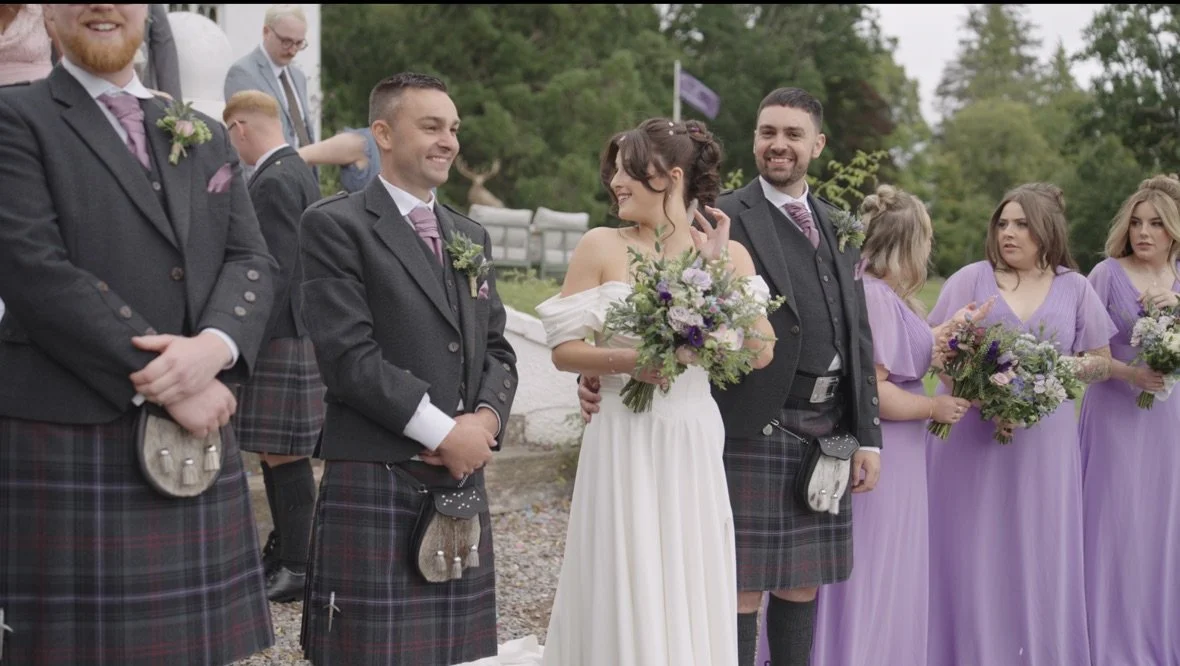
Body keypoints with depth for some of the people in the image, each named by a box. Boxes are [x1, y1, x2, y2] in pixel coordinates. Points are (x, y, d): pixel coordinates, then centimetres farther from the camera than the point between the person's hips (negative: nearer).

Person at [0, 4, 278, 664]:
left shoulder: (207, 136, 20)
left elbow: (253, 261, 10)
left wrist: (214, 346, -13)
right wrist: (163, 383, -14)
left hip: (199, 440, 5)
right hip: (67, 442, -4)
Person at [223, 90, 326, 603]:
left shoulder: (274, 182, -16)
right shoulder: (298, 171, 16)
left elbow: (276, 271, -22)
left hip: (280, 338, -10)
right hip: (292, 332, 10)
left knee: (284, 454, -5)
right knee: (275, 451, 16)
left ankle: (296, 568, 1)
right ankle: (282, 548, 27)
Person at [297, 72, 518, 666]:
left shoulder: (471, 235, 18)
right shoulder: (334, 225, -4)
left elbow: (495, 348, 16)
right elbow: (348, 354, -13)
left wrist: (486, 417, -5)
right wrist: (443, 432, -13)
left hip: (463, 481, 6)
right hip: (375, 483, -6)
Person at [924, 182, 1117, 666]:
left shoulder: (1075, 288, 6)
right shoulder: (971, 279, 1)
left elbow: (1103, 361, 11)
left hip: (1043, 441, 1)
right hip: (971, 436, -1)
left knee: (1036, 552, 5)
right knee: (972, 552, 2)